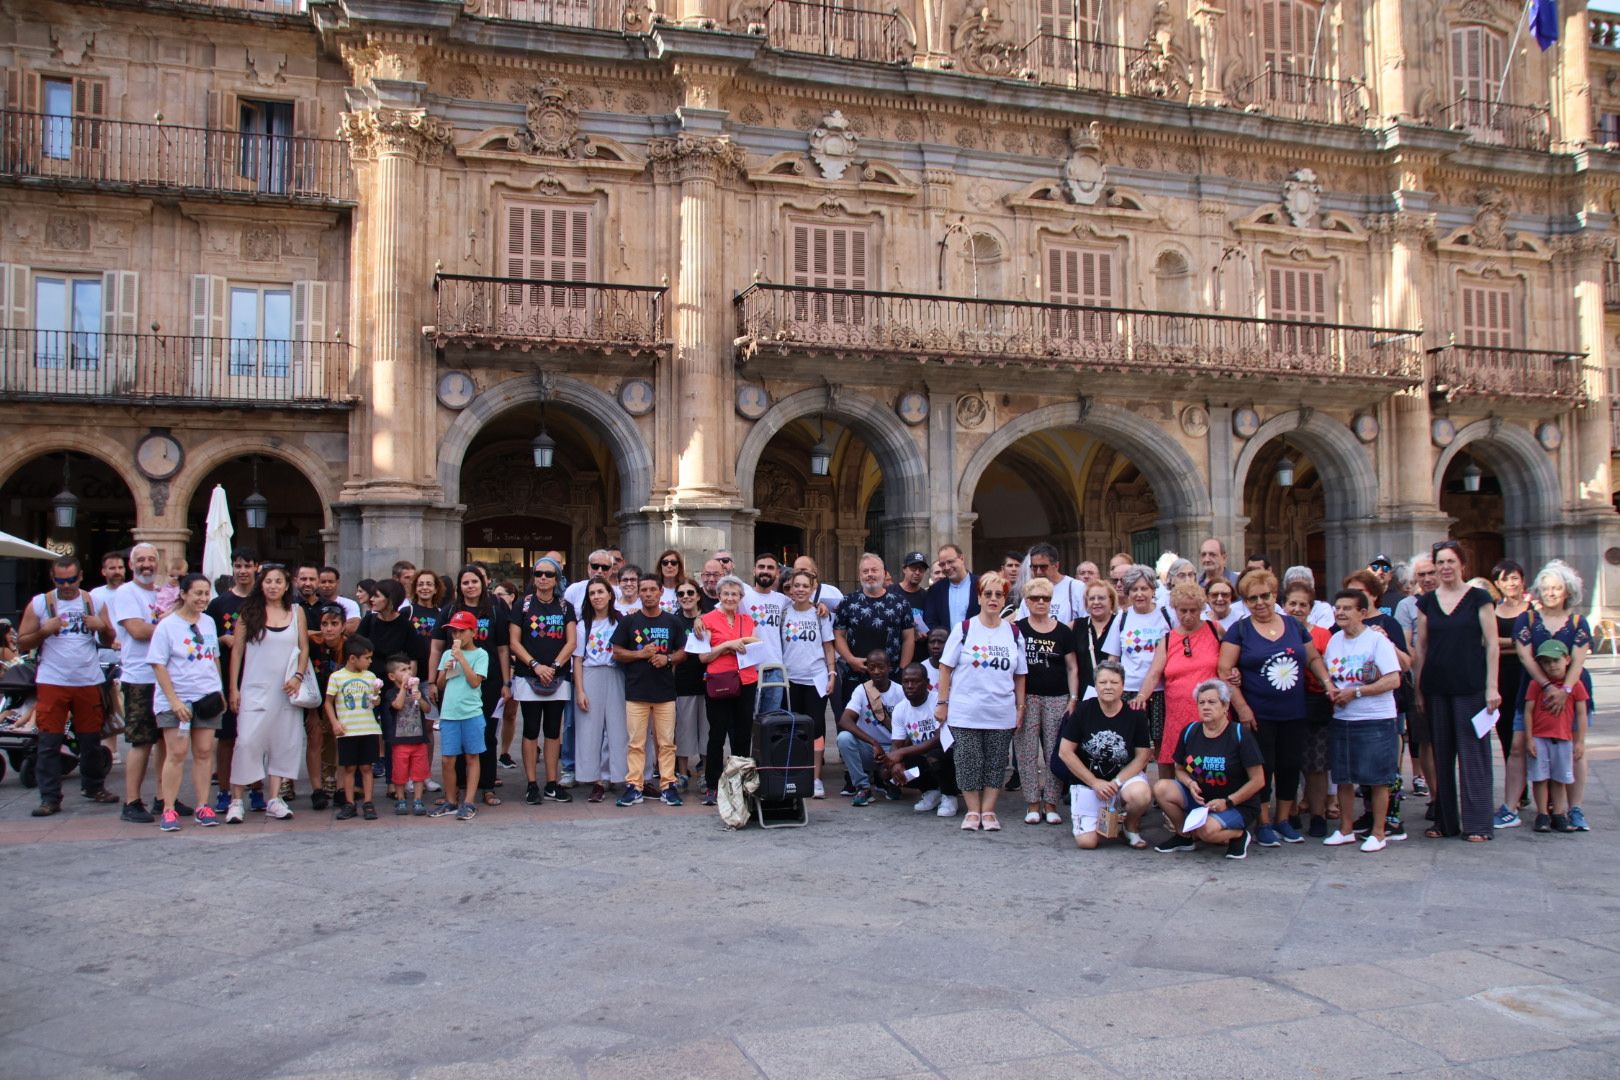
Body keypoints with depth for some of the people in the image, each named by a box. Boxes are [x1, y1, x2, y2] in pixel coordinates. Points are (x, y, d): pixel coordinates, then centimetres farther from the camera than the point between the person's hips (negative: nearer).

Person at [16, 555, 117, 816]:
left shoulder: (94, 602, 7)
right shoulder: (39, 604, 2)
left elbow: (109, 642, 11)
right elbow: (22, 642, 2)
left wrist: (102, 627, -10)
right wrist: (44, 631, -16)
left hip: (88, 681, 2)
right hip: (52, 683, -2)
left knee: (91, 739, 10)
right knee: (49, 742, -3)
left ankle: (94, 787, 25)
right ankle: (50, 798, 2)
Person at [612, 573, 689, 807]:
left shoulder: (673, 622, 8)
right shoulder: (628, 621, 5)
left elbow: (683, 652, 11)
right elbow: (617, 653, 4)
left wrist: (667, 658, -9)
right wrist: (641, 654, -11)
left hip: (665, 690, 1)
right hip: (636, 690, -1)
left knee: (666, 742, 3)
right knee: (636, 743, 0)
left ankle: (668, 785, 8)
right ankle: (633, 786, 6)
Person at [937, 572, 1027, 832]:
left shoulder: (1013, 632, 7)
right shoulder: (964, 628, -1)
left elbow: (1019, 674, 11)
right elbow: (946, 667, 0)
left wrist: (1020, 707, 8)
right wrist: (943, 703, -3)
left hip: (1002, 713, 2)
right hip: (966, 712, -2)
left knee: (996, 764, 6)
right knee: (969, 762, 2)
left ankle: (988, 811, 16)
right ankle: (973, 811, 14)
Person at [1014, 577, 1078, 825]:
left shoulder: (1063, 631, 7)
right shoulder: (1017, 629, 4)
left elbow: (1072, 667, 8)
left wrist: (1073, 698, 0)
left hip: (1057, 699, 1)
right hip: (1026, 698, -1)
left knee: (1055, 752, 1)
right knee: (1027, 752, 0)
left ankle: (1051, 804, 9)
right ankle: (1032, 804, 8)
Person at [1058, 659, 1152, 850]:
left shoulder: (1136, 715, -6)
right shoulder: (1083, 711, -8)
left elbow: (1142, 757, -3)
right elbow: (1065, 752, -7)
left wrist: (1117, 782, -16)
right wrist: (1095, 783, -10)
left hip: (1125, 776, 0)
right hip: (1087, 780, 0)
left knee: (1140, 794, -36)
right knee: (1086, 842, -16)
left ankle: (1132, 827, 1)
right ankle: (1103, 819, 22)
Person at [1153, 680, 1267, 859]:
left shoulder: (1240, 735, -14)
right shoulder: (1190, 732, 1)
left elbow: (1258, 780, -13)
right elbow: (1180, 769, 11)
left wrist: (1227, 802, -18)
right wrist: (1189, 783, -12)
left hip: (1238, 805, -5)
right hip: (1200, 797, 5)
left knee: (1207, 830, -34)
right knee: (1161, 788, -19)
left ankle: (1238, 835, 2)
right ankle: (1185, 836, 3)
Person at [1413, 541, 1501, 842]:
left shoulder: (1478, 598, -1)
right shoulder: (1427, 601, 8)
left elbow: (1491, 643, -3)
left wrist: (1492, 686, -8)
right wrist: (1418, 687, 7)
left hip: (1470, 687, -3)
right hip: (1436, 687, 4)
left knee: (1473, 752, -1)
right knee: (1441, 753, 8)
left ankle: (1477, 823, 5)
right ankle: (1444, 821, 16)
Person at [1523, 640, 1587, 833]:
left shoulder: (1576, 685, 0)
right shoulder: (1536, 685, -2)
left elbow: (1581, 714, 2)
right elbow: (1528, 712, -2)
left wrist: (1580, 741, -1)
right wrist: (1529, 739, -6)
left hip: (1563, 739, 1)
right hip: (1539, 738, -1)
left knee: (1559, 779, 9)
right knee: (1540, 778, 1)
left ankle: (1559, 815, 17)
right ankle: (1542, 815, 9)